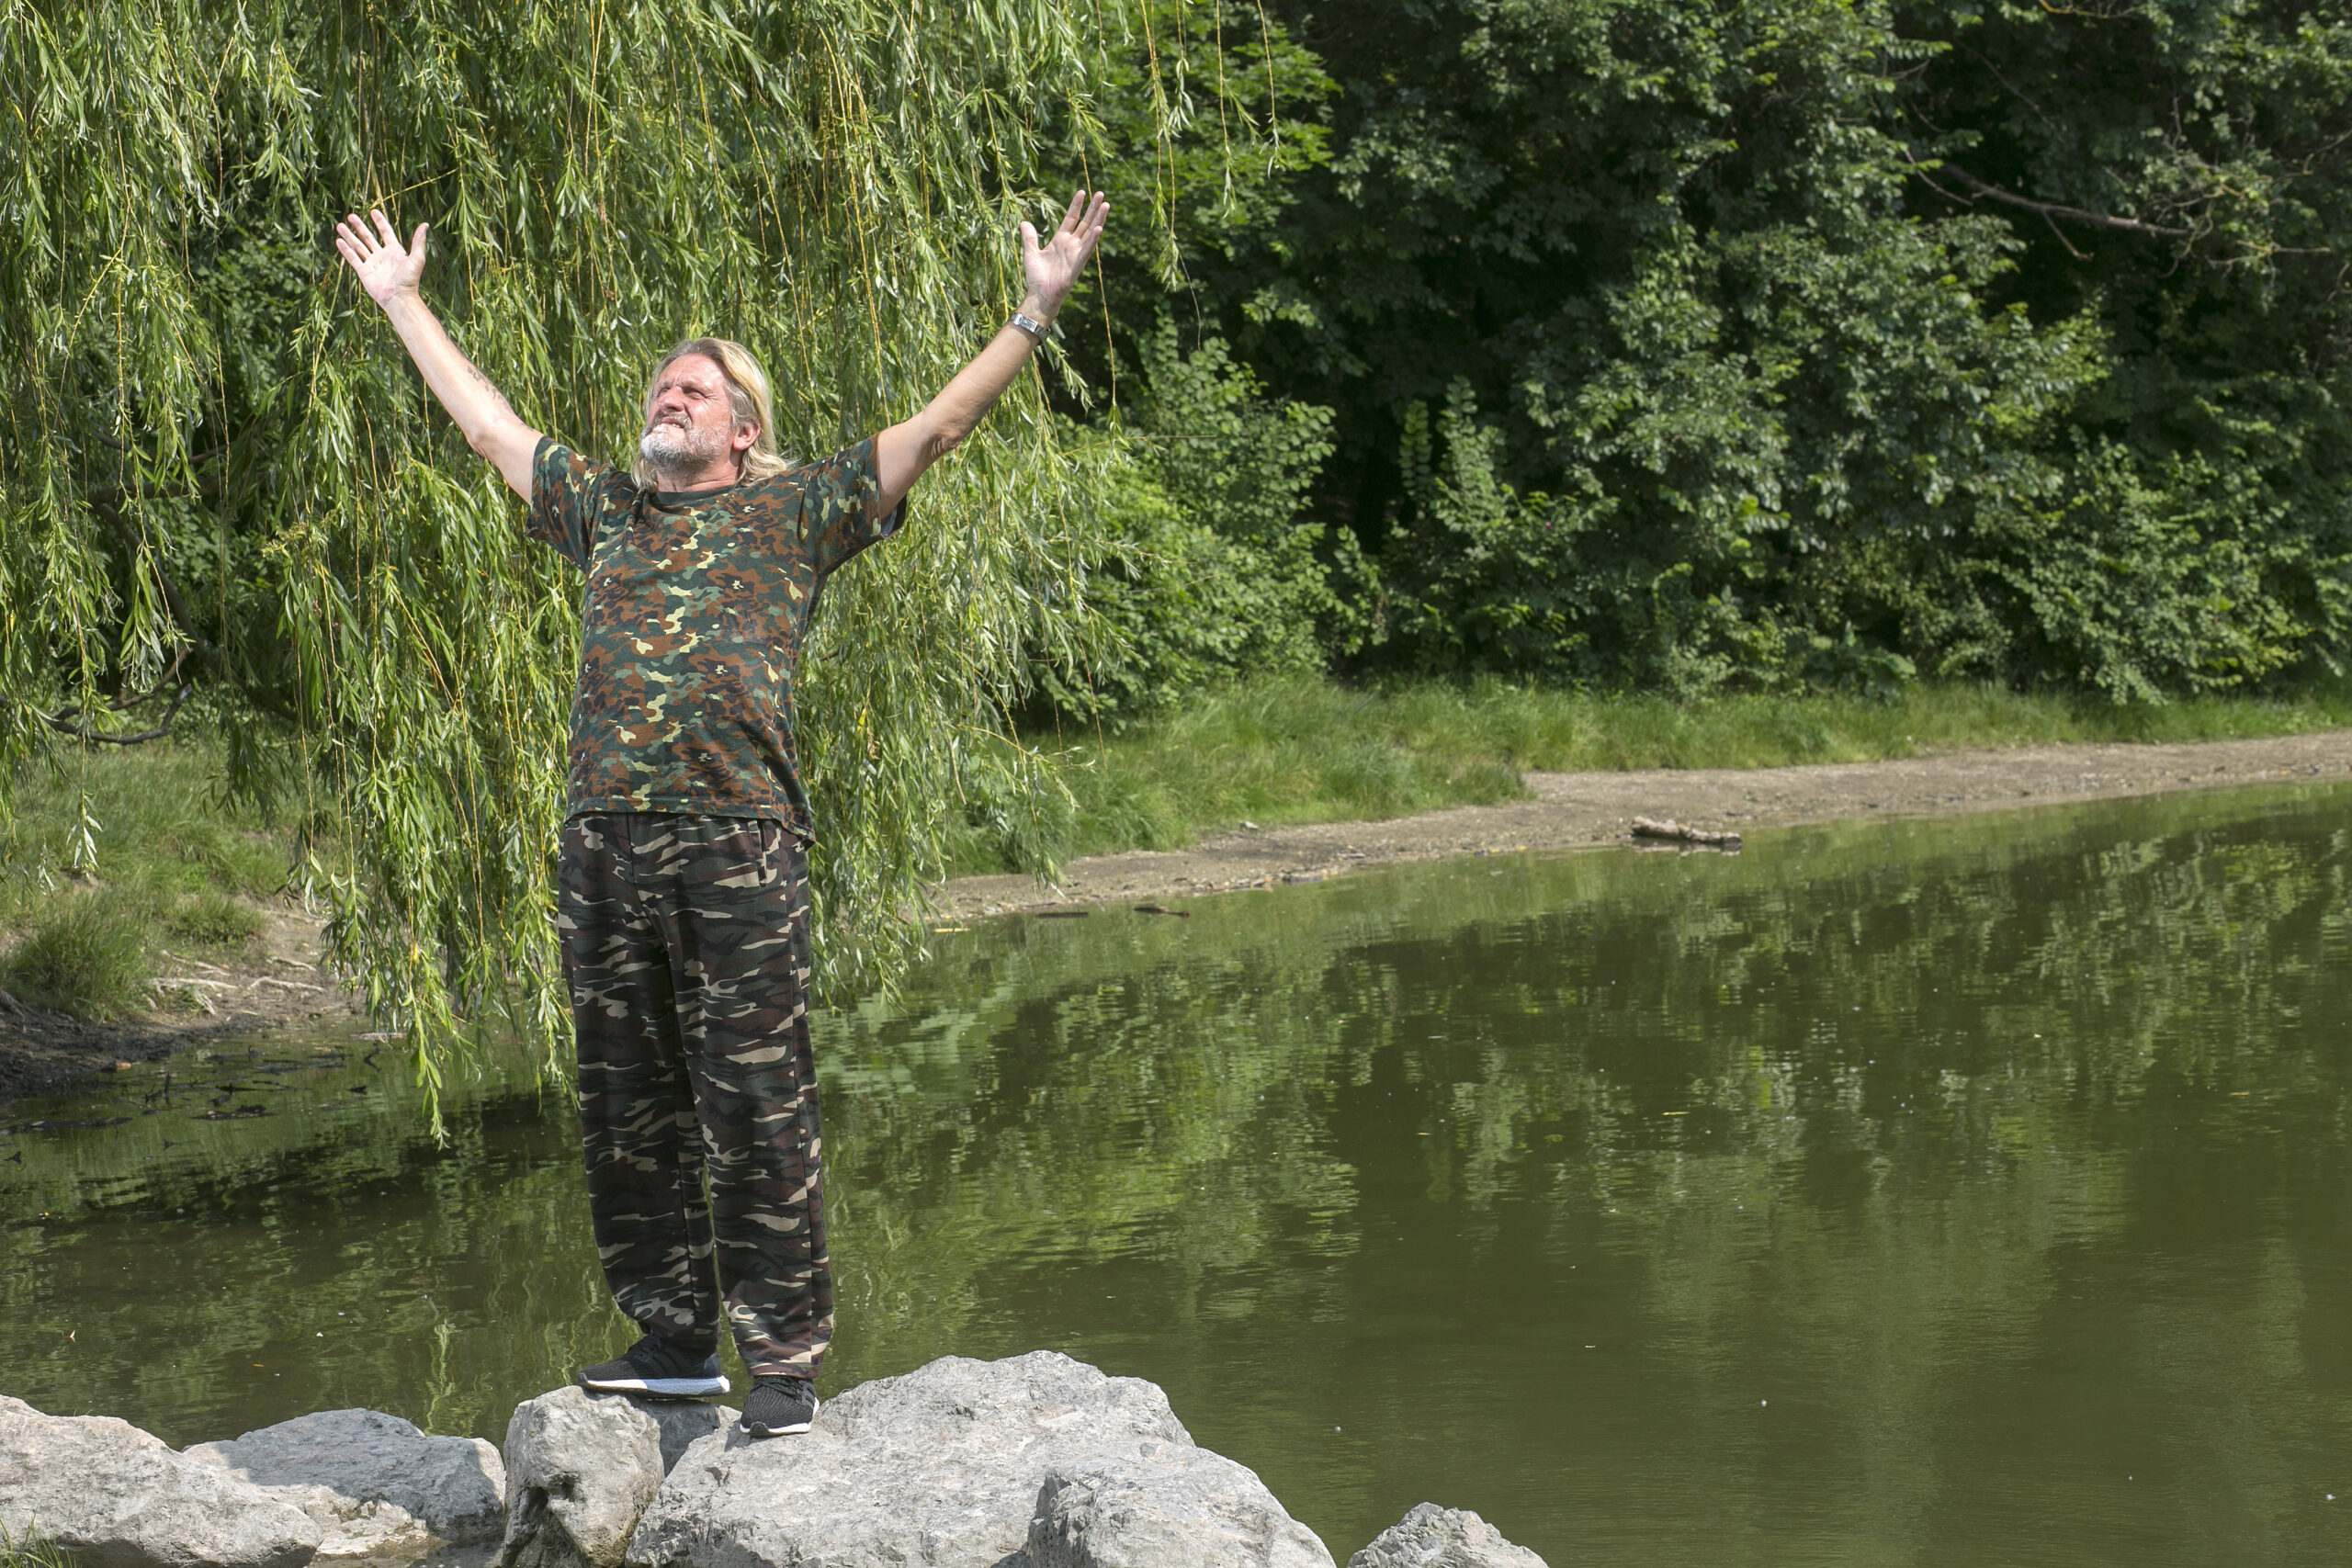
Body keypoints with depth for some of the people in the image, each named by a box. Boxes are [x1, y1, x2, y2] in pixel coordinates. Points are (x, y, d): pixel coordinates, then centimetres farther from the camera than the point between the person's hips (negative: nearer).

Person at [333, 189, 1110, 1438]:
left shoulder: (794, 512, 9)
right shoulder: (602, 508, 21)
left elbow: (935, 430, 5)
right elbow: (488, 424, 31)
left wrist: (1035, 313, -1)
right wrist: (400, 301, 38)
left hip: (737, 845, -5)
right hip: (601, 846, 5)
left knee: (755, 1110, -6)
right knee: (625, 1107, 9)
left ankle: (783, 1358, -1)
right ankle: (673, 1335, 20)